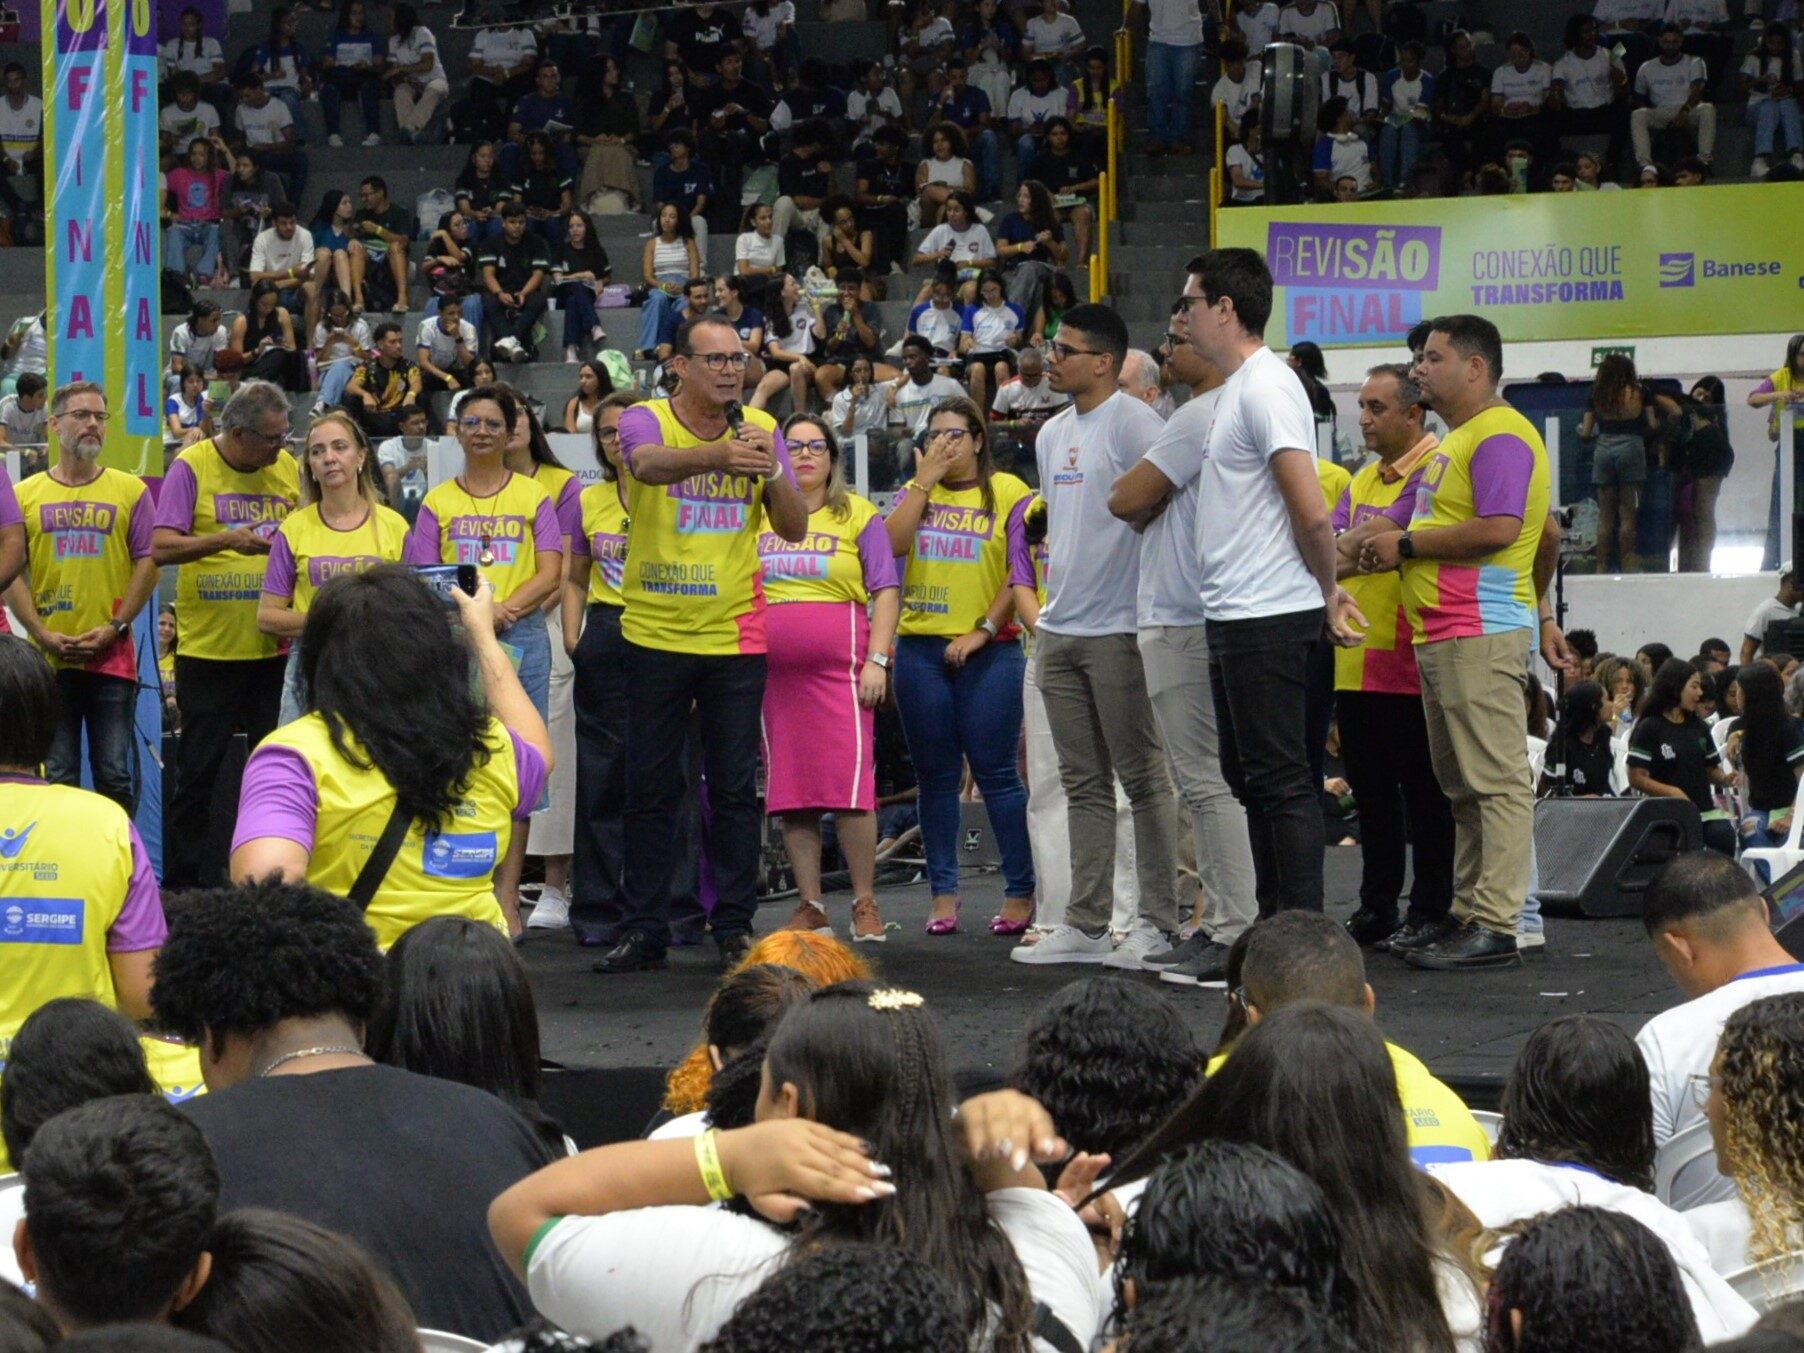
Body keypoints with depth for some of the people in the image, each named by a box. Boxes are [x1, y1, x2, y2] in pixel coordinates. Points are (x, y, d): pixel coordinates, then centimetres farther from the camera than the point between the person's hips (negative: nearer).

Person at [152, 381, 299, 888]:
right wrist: (226, 541, -23)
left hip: (274, 645, 4)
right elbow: (161, 548, -11)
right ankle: (181, 879, 10)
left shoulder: (287, 467, 7)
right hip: (208, 646, -4)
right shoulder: (191, 467, -5)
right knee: (199, 767, 2)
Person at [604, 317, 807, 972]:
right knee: (649, 789, 5)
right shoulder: (646, 421, -5)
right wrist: (718, 456, -49)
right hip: (654, 633, -1)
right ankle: (644, 930, 12)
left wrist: (772, 471, -21)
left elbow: (795, 529, -2)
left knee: (735, 789, 3)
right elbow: (648, 464, -30)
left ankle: (734, 927, 11)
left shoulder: (760, 428, 3)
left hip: (735, 635, 1)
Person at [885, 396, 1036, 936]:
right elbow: (892, 544, -4)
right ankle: (943, 893, 12)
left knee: (995, 773, -4)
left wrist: (984, 630, -11)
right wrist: (924, 481, -4)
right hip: (921, 649, 4)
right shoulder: (917, 492, 14)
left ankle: (1021, 892, 2)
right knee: (936, 776, 7)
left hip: (988, 650, -4)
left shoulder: (1008, 492, 1)